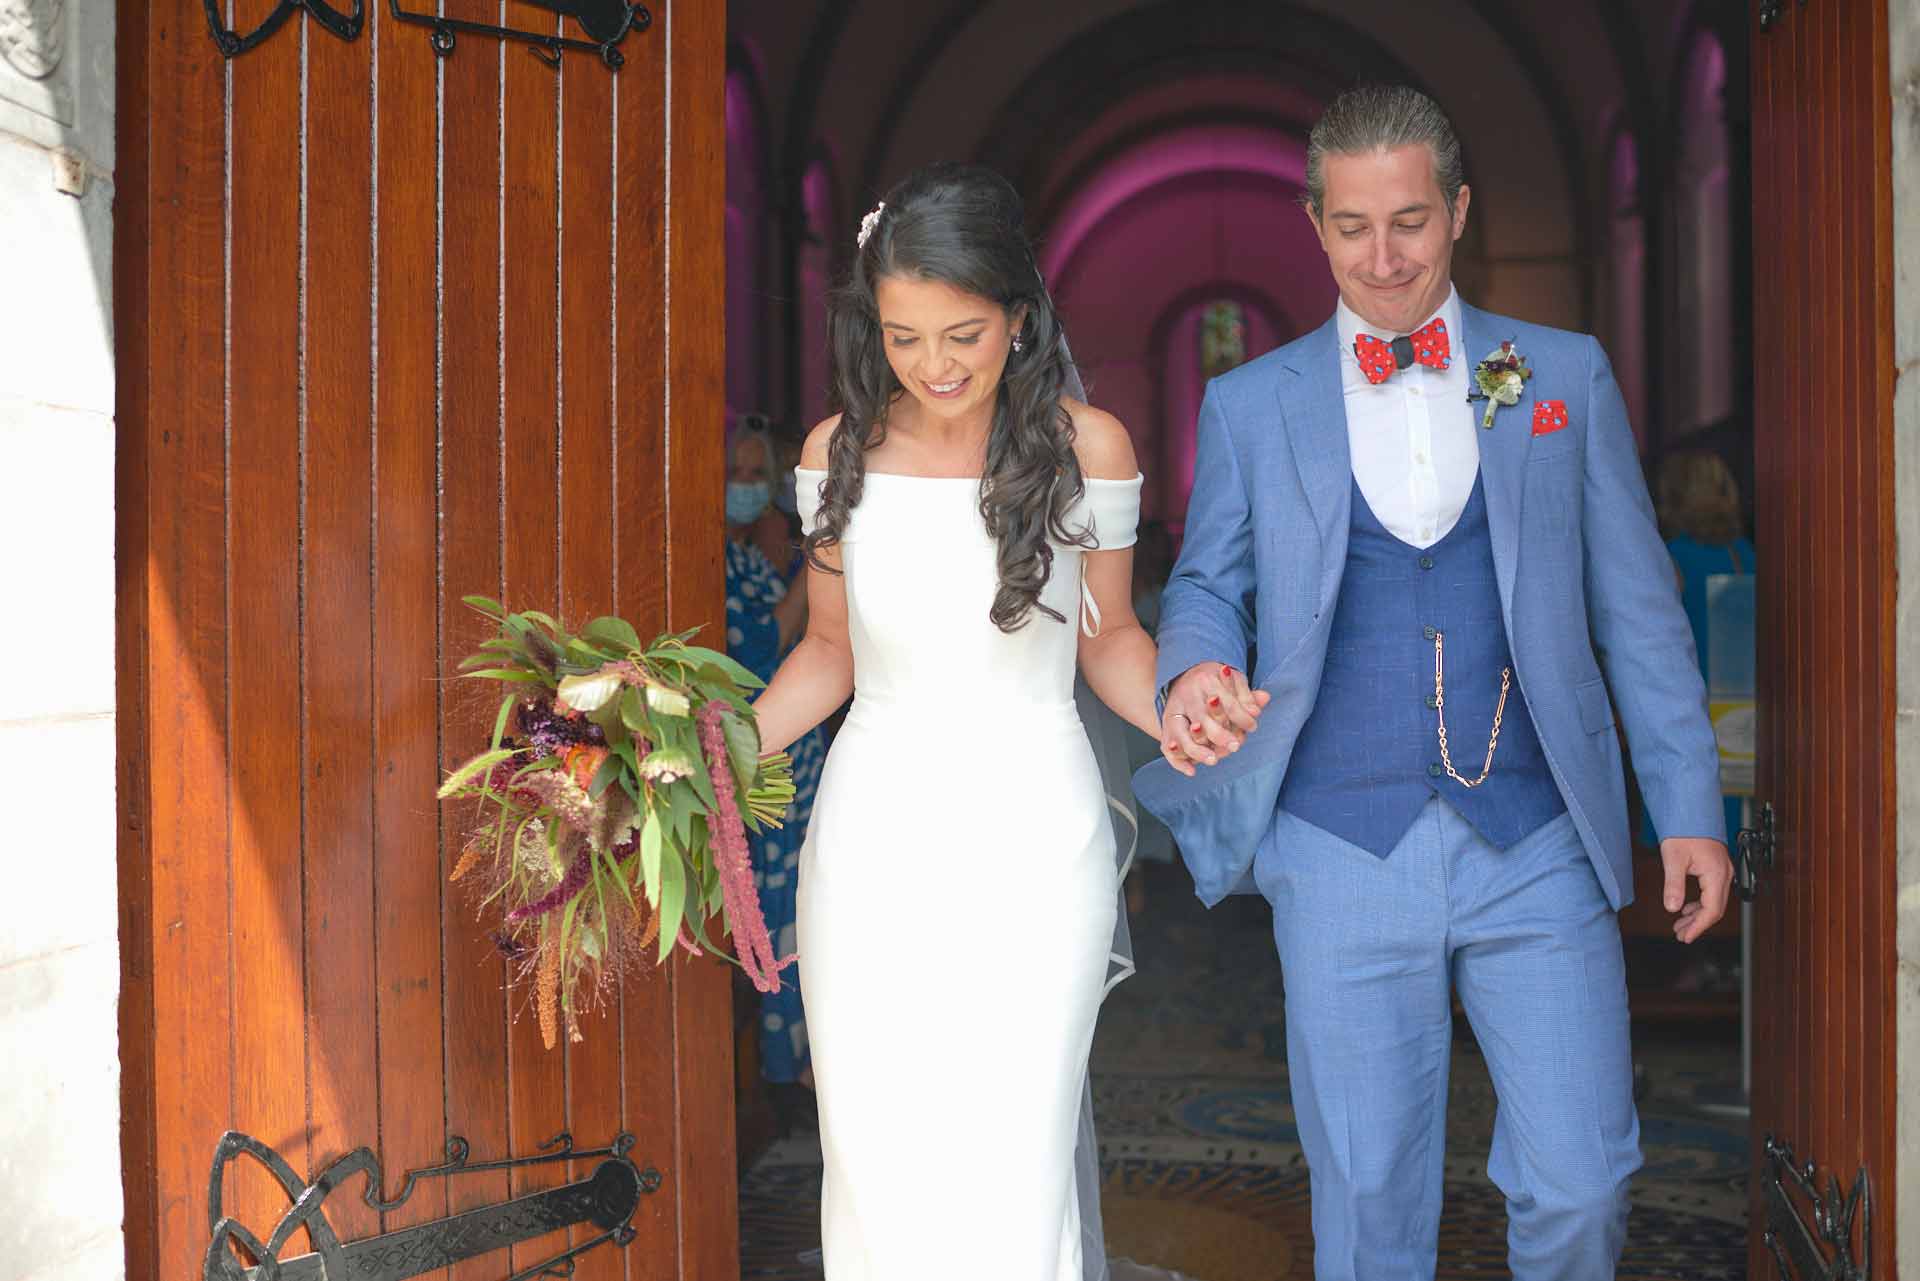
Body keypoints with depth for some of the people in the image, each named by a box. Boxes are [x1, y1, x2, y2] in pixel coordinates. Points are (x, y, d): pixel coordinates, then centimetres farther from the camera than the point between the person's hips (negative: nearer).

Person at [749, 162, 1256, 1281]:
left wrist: (1171, 710, -13)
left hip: (1031, 841, -2)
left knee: (1011, 1167, -3)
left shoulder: (1084, 445, -4)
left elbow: (1106, 633, 7)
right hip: (875, 841, 2)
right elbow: (830, 648, 11)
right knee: (874, 1160, 6)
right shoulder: (841, 450, 1)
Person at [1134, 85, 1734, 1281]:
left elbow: (1637, 606, 8)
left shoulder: (1568, 374, 7)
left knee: (1581, 1182, 2)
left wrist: (1690, 806, 4)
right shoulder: (1248, 404, 7)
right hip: (1342, 856, 0)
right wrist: (1197, 664, -13)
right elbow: (1207, 583, 11)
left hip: (1537, 849, 0)